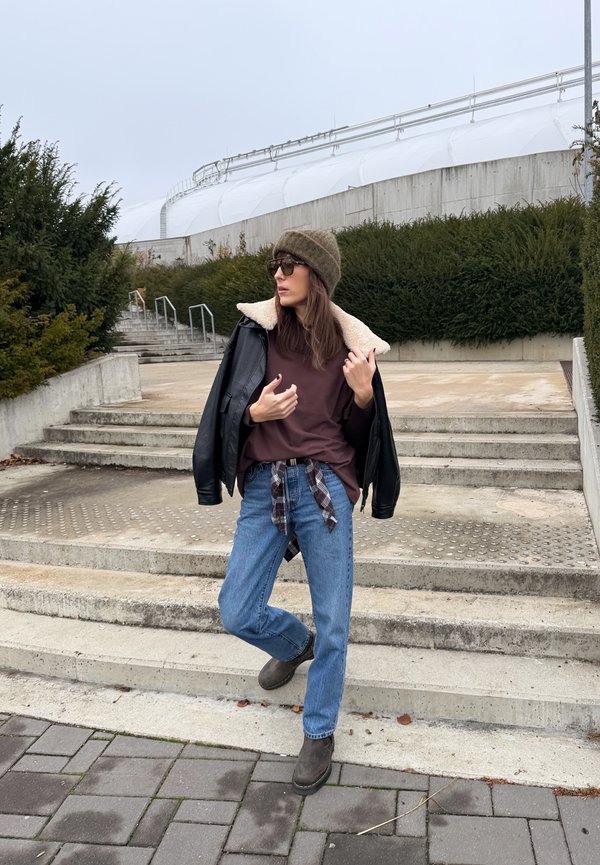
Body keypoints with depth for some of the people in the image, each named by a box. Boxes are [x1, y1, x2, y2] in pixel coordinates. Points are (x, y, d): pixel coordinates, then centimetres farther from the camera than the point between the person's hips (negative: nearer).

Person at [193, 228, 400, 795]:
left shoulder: (349, 342, 1)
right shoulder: (256, 330, 2)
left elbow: (359, 430, 6)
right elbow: (226, 410, 5)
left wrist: (363, 392, -14)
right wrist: (254, 412, -16)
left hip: (324, 487, -1)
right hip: (264, 486, 2)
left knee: (333, 621, 5)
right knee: (237, 614, 4)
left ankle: (319, 733, 29)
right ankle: (297, 645, 40)